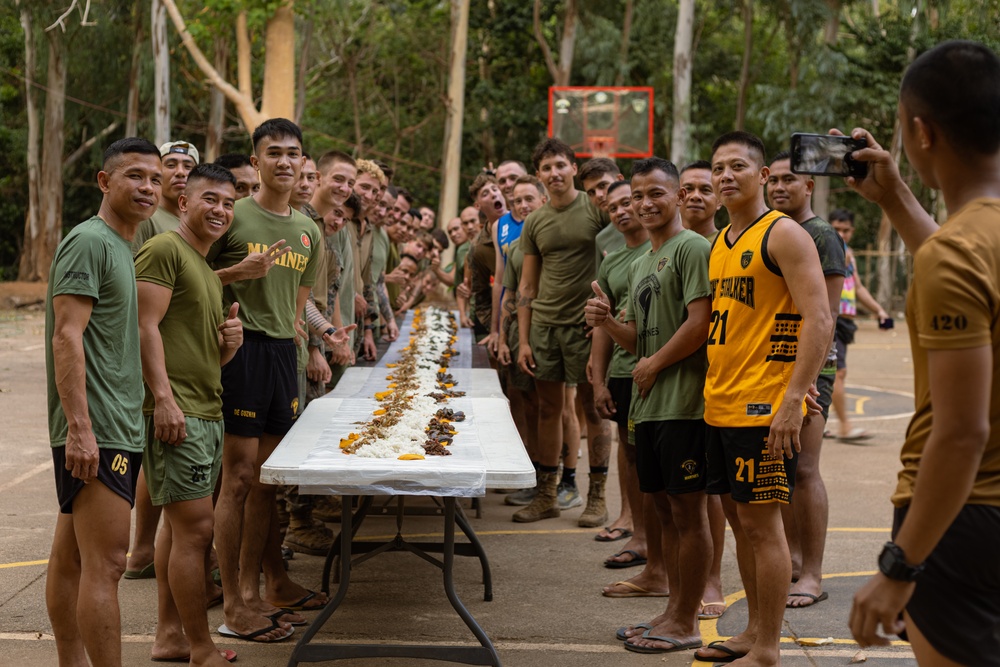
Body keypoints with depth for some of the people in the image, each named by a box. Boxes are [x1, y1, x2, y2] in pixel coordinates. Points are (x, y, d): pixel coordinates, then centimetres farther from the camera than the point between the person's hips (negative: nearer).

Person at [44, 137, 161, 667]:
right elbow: (67, 337, -18)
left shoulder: (121, 246, 19)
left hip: (117, 427, 10)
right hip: (94, 432, -10)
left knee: (71, 559, 14)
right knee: (105, 563, -10)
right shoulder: (88, 241, -10)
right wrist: (79, 426, -24)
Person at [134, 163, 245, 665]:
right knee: (195, 527, -9)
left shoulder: (209, 270, 23)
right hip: (175, 411, -10)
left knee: (179, 523, 14)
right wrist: (163, 397, -22)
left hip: (207, 411, 10)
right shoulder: (164, 250, -7)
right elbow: (146, 327, -16)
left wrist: (230, 341, 4)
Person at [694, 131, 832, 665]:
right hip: (721, 405, 8)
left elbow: (819, 320, -17)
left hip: (763, 408, -8)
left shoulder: (784, 234, -10)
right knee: (738, 519, 14)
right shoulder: (721, 241, 15)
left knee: (761, 522, -3)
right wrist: (712, 389, 15)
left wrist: (793, 399, -23)